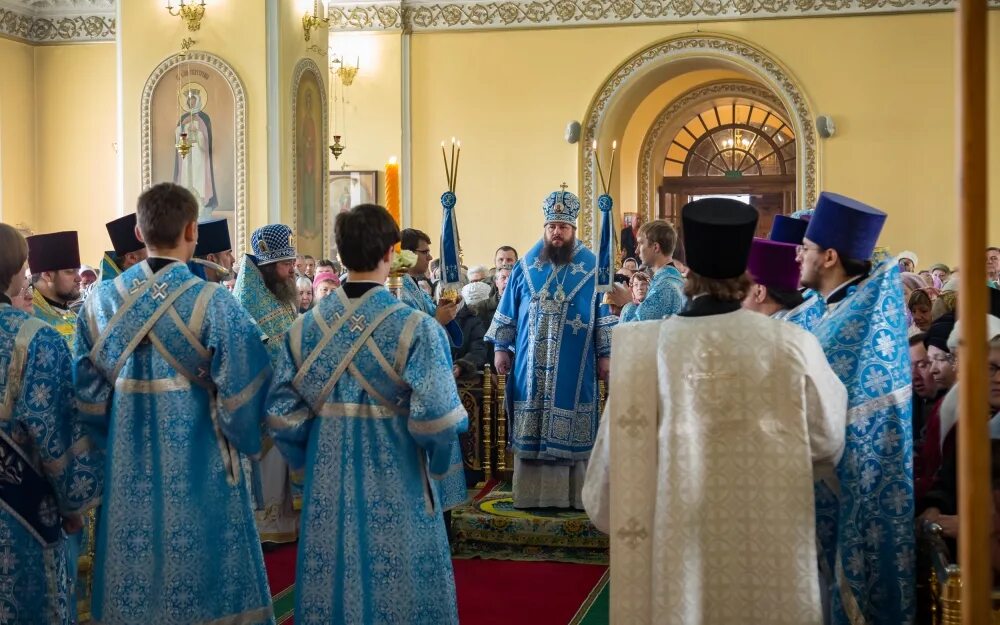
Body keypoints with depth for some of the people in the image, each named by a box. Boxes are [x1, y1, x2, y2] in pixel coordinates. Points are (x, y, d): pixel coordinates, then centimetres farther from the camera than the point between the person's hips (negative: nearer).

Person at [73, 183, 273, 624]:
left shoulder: (100, 300, -2)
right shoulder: (211, 302, -15)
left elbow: (87, 391, 3)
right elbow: (242, 387, -15)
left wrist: (112, 443, 16)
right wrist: (243, 437, 3)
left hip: (126, 467, 4)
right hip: (199, 467, -4)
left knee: (133, 583, 16)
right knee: (206, 584, 9)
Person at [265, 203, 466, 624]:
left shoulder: (304, 328, -4)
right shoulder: (415, 328, -16)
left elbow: (282, 414, -1)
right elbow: (435, 417, -19)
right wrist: (438, 463, 0)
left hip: (328, 484, 4)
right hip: (396, 488, -3)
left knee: (330, 583, 17)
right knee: (398, 589, 12)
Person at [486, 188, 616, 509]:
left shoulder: (592, 266, 1)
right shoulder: (526, 266, 6)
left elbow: (604, 313, 1)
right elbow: (508, 311, 10)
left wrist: (605, 354, -4)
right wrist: (501, 348, 6)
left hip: (575, 367, -2)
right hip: (531, 365, 2)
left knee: (571, 430, 1)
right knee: (530, 429, 4)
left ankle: (573, 494, 8)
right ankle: (532, 493, 11)